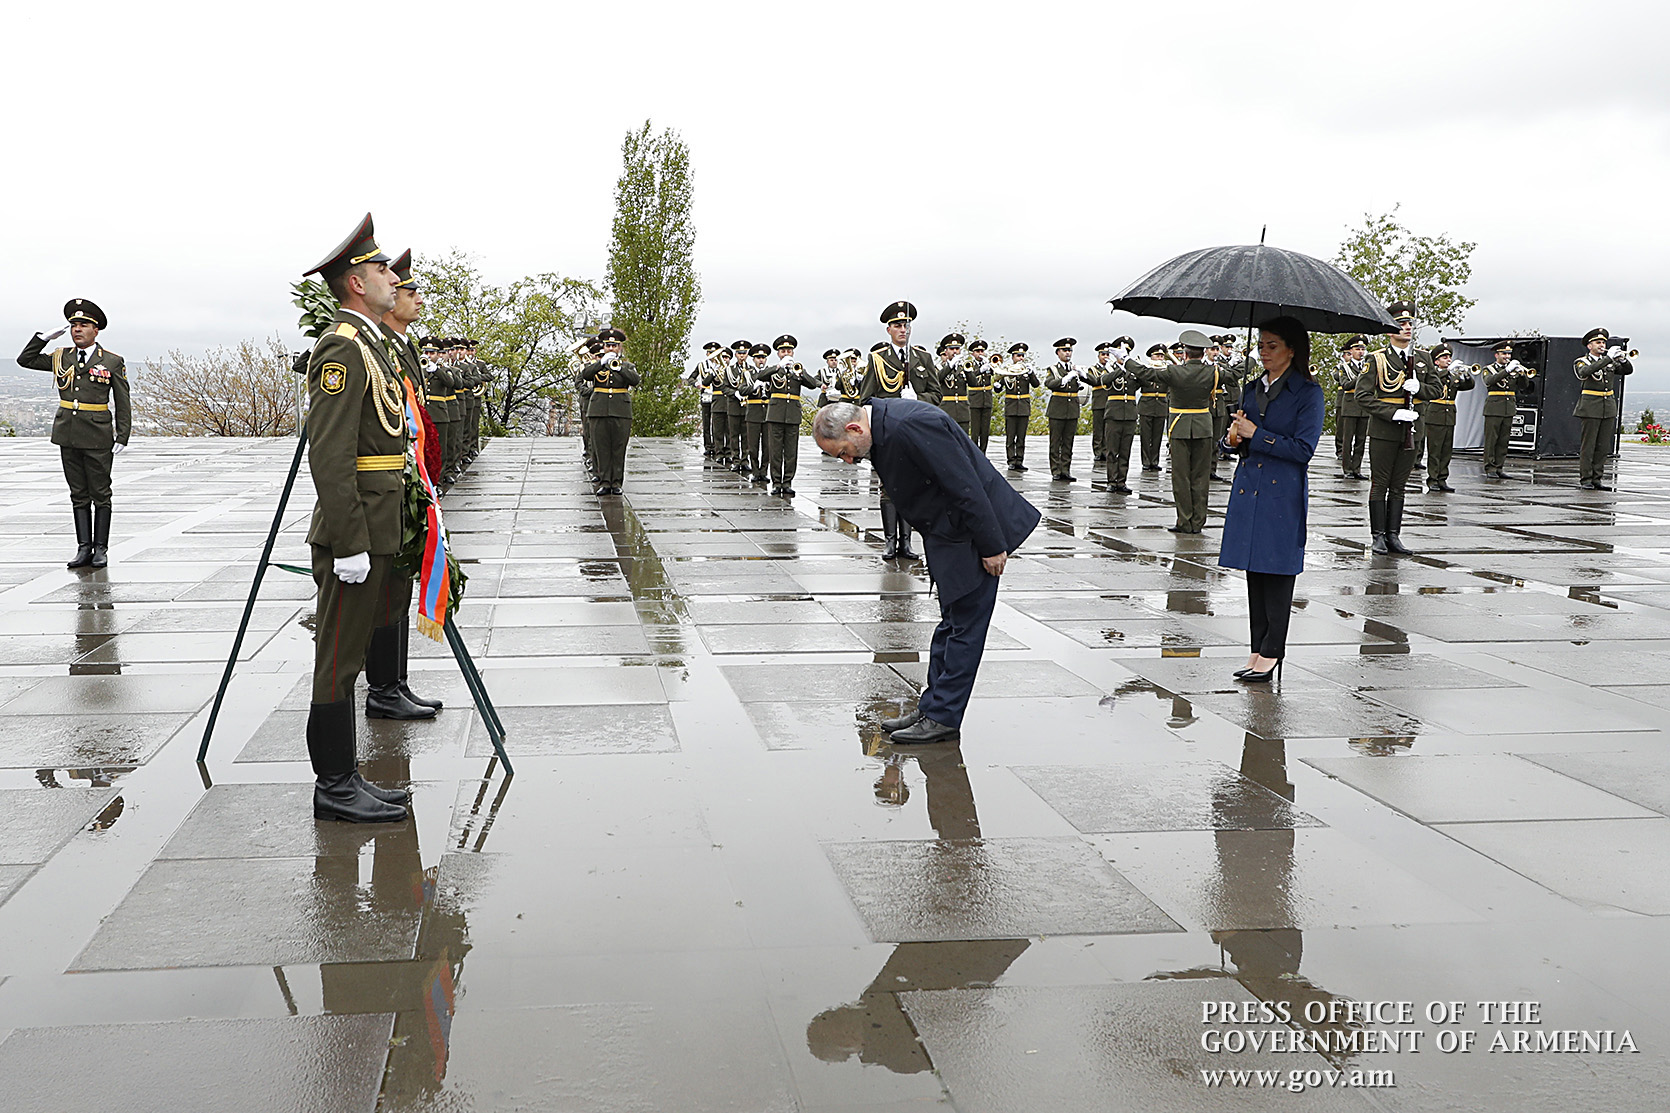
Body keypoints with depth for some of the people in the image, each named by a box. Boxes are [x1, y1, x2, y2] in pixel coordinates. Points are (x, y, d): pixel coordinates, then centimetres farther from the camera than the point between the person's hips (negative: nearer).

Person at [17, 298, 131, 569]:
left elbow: (122, 404, 0)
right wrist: (46, 337, 4)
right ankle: (83, 548, 10)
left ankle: (101, 549, 9)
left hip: (98, 437, -4)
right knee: (78, 495, 7)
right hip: (68, 435, 4)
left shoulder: (112, 362, -1)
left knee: (100, 494, 2)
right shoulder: (61, 358, 9)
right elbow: (25, 359, 15)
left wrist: (122, 437, -7)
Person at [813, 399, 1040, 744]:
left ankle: (943, 718, 2)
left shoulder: (911, 426, -29)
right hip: (946, 533, 10)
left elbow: (966, 487, -27)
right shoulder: (881, 428, 3)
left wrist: (991, 547, -21)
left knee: (965, 626, -2)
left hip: (974, 530, -10)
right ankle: (932, 706, 22)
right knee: (951, 622, 15)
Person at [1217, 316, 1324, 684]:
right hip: (1248, 486, 6)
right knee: (1254, 571, 8)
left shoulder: (1308, 393, -5)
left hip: (1283, 492, -6)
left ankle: (1271, 651, 6)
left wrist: (1255, 434, -15)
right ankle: (1259, 649, 14)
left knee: (1277, 568, -2)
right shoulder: (1252, 389, 14)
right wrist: (1233, 440, -4)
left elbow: (1303, 449, -13)